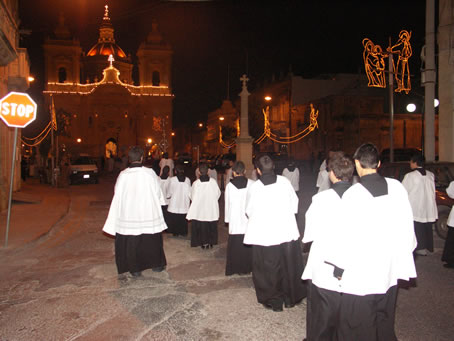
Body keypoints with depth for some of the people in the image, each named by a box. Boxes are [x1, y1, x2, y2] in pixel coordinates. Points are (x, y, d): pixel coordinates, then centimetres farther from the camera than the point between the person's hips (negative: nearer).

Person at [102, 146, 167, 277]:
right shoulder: (150, 173, -12)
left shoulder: (123, 175, -10)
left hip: (128, 215, 0)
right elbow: (158, 192, -1)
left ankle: (135, 269, 19)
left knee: (131, 242, 12)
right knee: (152, 241, 16)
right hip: (149, 214, 0)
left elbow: (118, 196, -2)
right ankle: (156, 264, 30)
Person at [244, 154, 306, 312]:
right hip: (287, 232, 2)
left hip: (264, 236, -2)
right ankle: (291, 298, 32)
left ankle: (274, 301, 25)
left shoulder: (254, 188, -12)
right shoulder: (284, 181, -8)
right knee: (289, 266, 18)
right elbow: (294, 202, 3)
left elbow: (249, 211, 0)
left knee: (269, 269, 14)